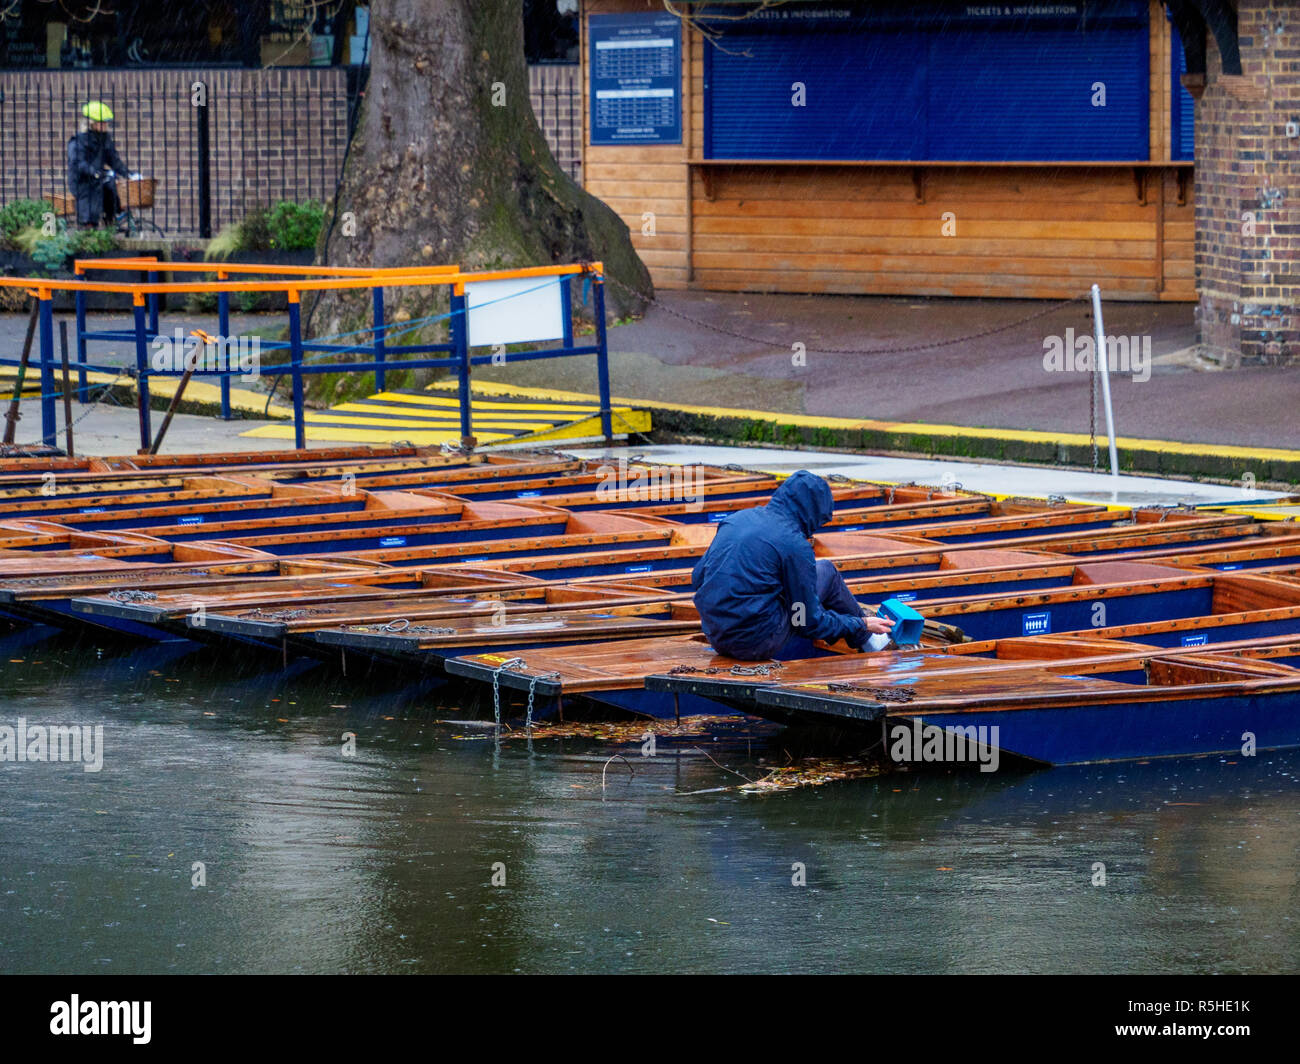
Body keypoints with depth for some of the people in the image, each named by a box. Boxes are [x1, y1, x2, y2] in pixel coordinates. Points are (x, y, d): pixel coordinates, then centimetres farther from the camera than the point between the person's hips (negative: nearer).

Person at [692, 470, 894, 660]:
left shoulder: (737, 518, 6)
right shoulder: (794, 544, -13)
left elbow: (697, 578, 15)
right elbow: (810, 622, -6)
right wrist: (862, 625, 8)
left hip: (714, 636, 7)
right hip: (758, 645, -7)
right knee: (826, 571, 11)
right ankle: (865, 639, 29)